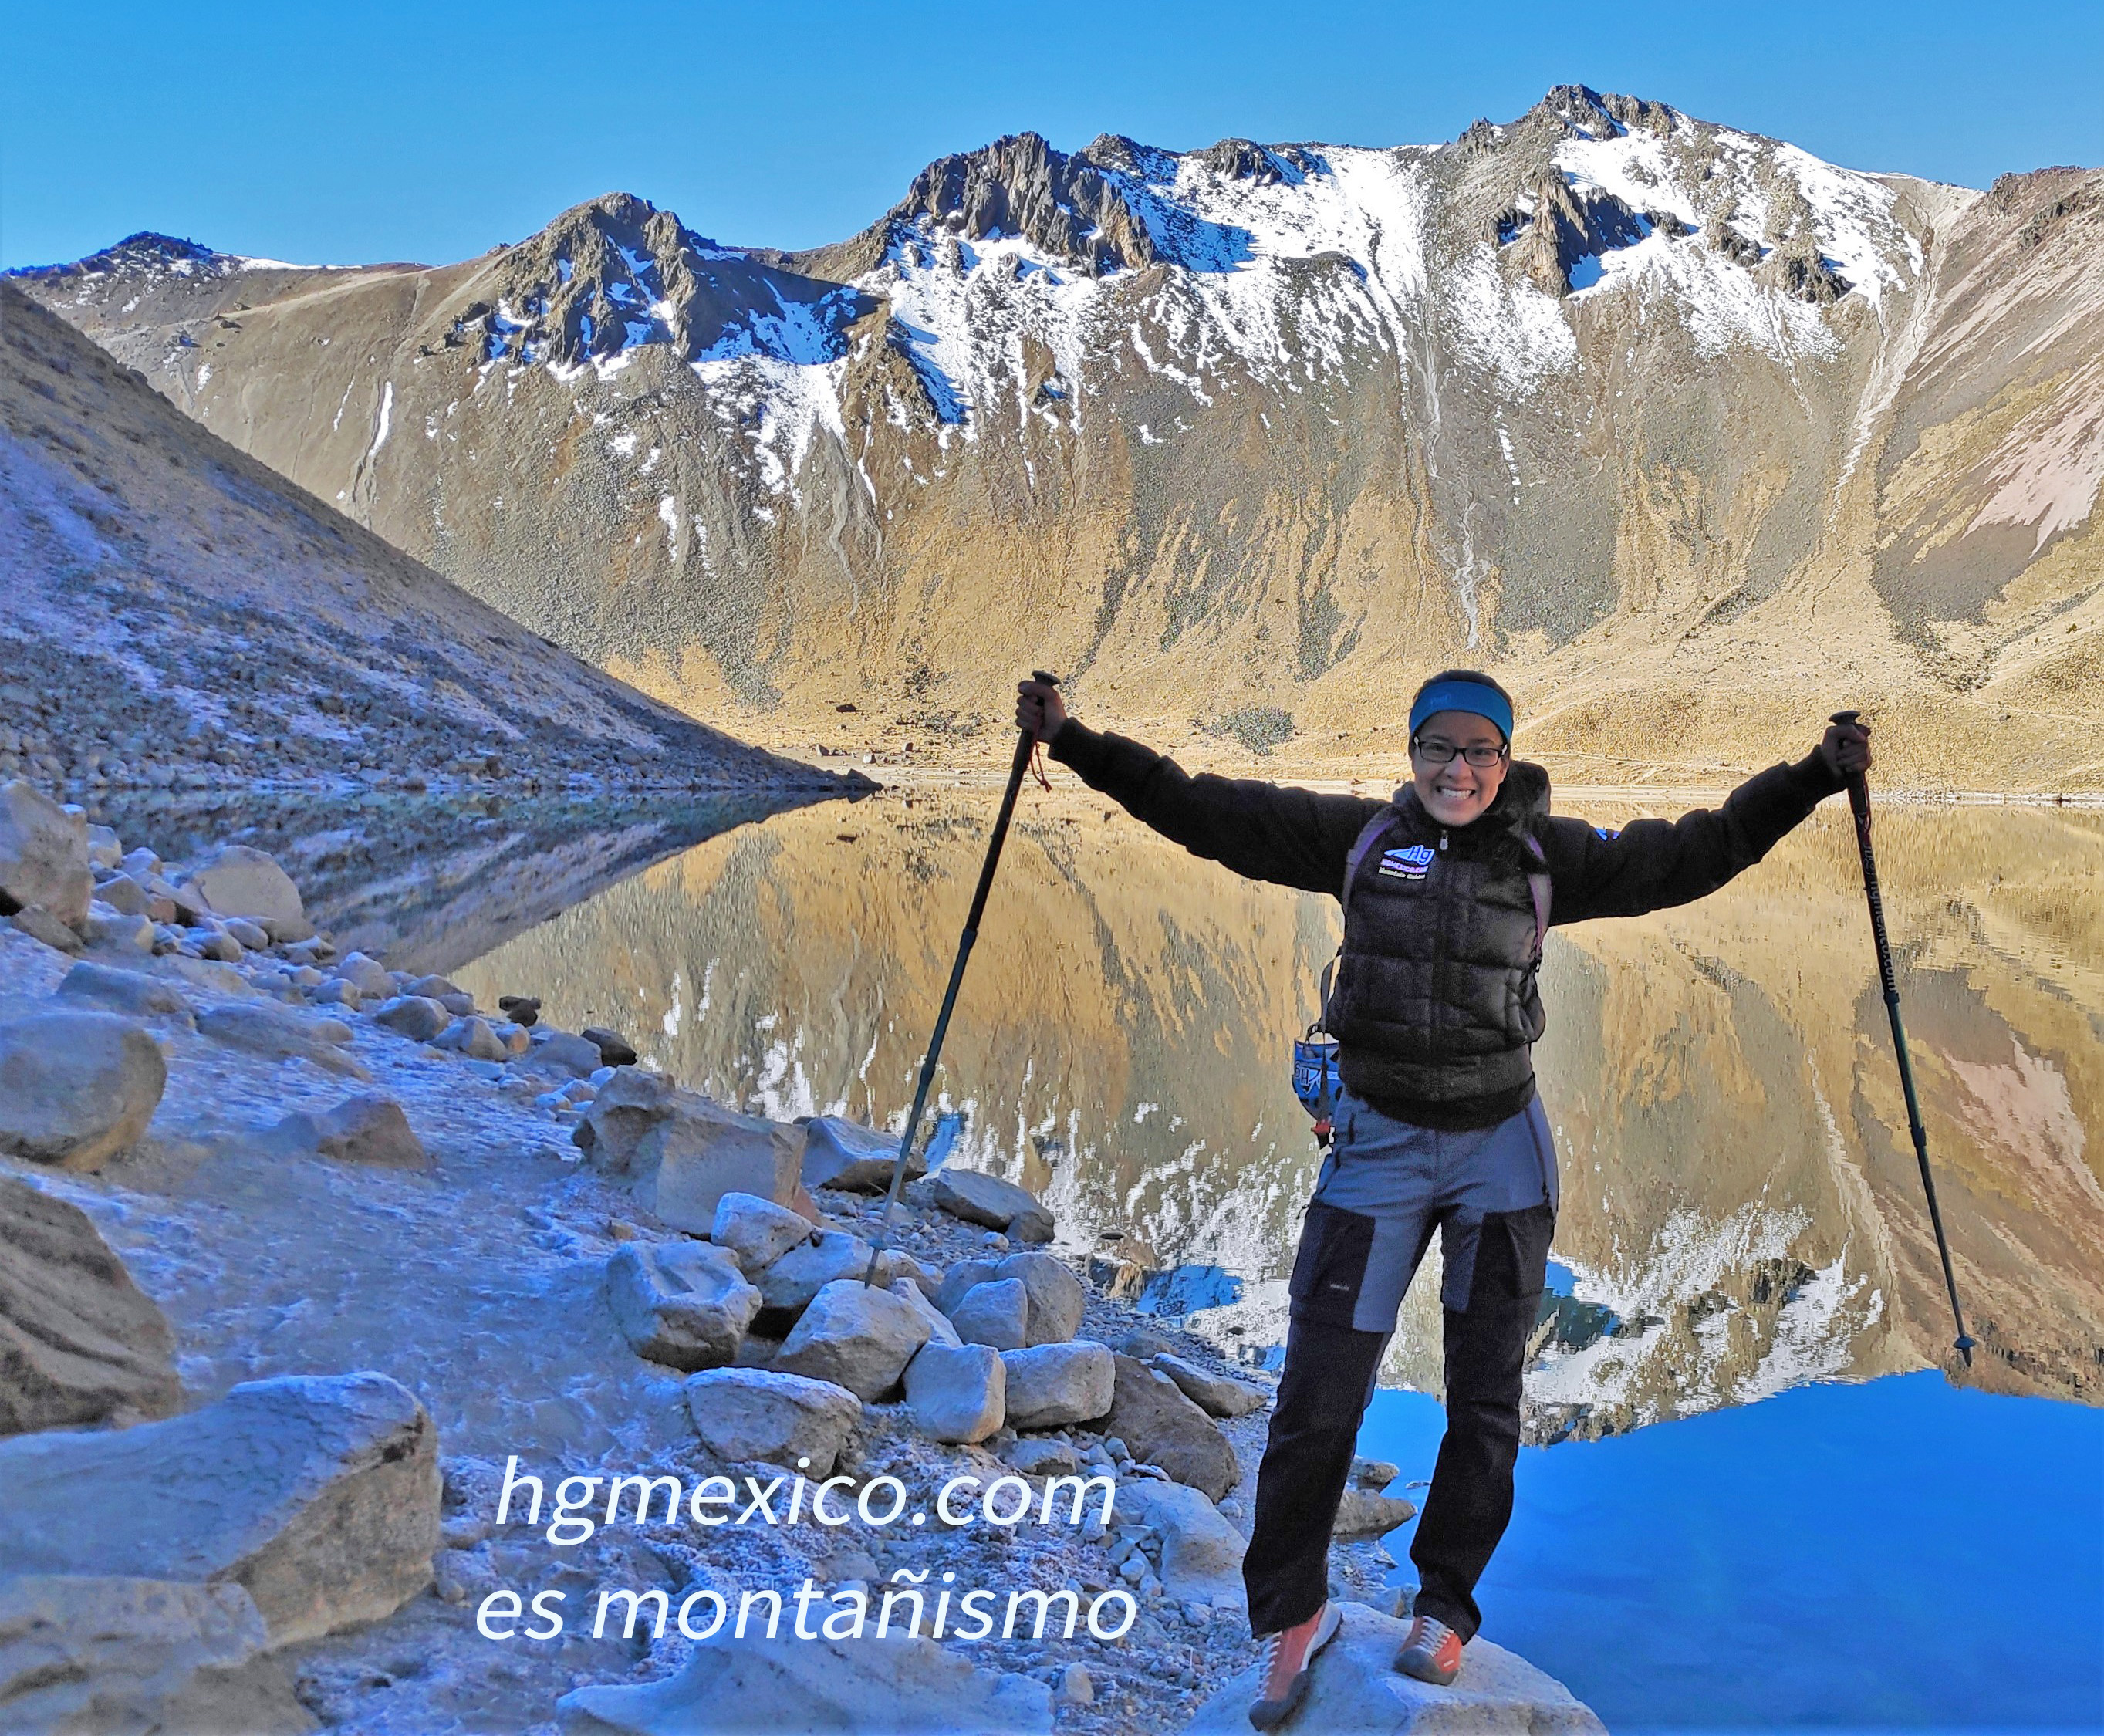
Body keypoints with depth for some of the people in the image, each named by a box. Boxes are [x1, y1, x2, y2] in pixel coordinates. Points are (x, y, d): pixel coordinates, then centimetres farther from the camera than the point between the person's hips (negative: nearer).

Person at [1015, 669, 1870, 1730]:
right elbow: (1207, 812, -2)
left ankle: (1446, 1608, 32)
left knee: (1485, 1397, 12)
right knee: (1319, 1393, 0)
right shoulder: (1357, 838, -2)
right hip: (1379, 1139, -1)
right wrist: (1076, 744, -7)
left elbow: (1693, 854, 4)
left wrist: (1813, 779, -3)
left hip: (1500, 1145, 1)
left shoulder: (1547, 856, -1)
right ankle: (1293, 1613, 20)